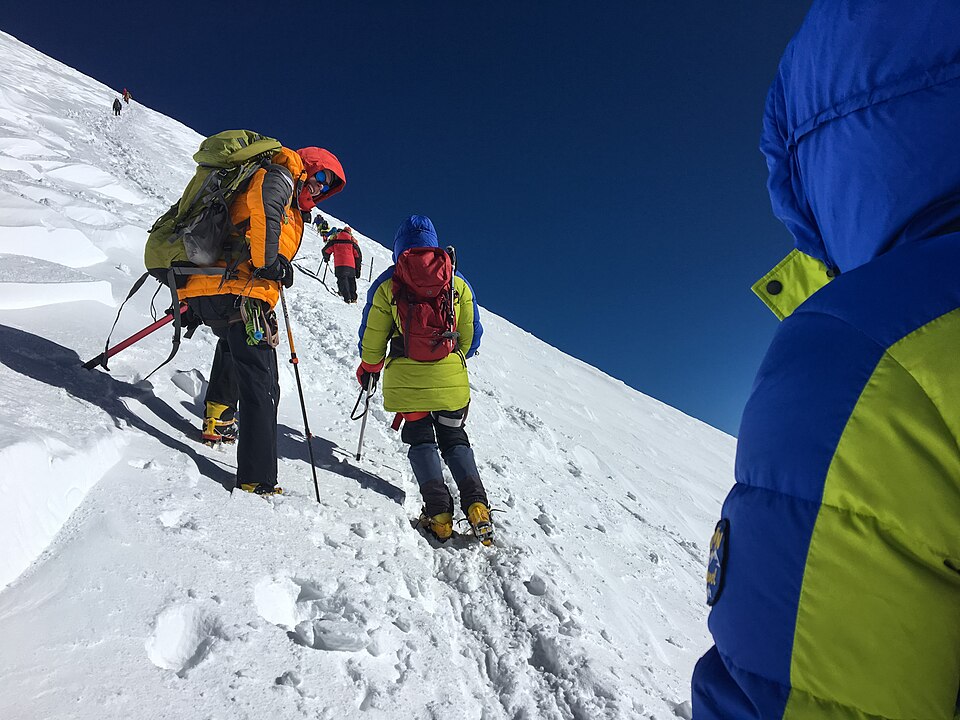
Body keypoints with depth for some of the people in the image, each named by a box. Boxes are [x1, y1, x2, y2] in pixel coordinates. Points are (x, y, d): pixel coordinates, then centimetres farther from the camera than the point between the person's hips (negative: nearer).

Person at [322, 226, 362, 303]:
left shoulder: (335, 239, 10)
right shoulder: (353, 241, 14)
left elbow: (326, 250, 11)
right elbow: (358, 255, 14)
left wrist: (326, 258, 32)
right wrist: (358, 269, 21)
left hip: (339, 264, -2)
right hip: (351, 265, 2)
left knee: (342, 279, -3)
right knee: (351, 280, 17)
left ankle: (347, 297, -20)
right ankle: (353, 298, 15)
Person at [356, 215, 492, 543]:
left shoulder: (387, 283, 1)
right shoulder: (458, 283, 6)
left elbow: (372, 336, 3)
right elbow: (471, 335, 11)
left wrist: (369, 369, 21)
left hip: (406, 376, -1)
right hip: (451, 376, 2)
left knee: (420, 438, 12)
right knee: (454, 437, 15)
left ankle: (438, 510, -2)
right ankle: (476, 505, -2)